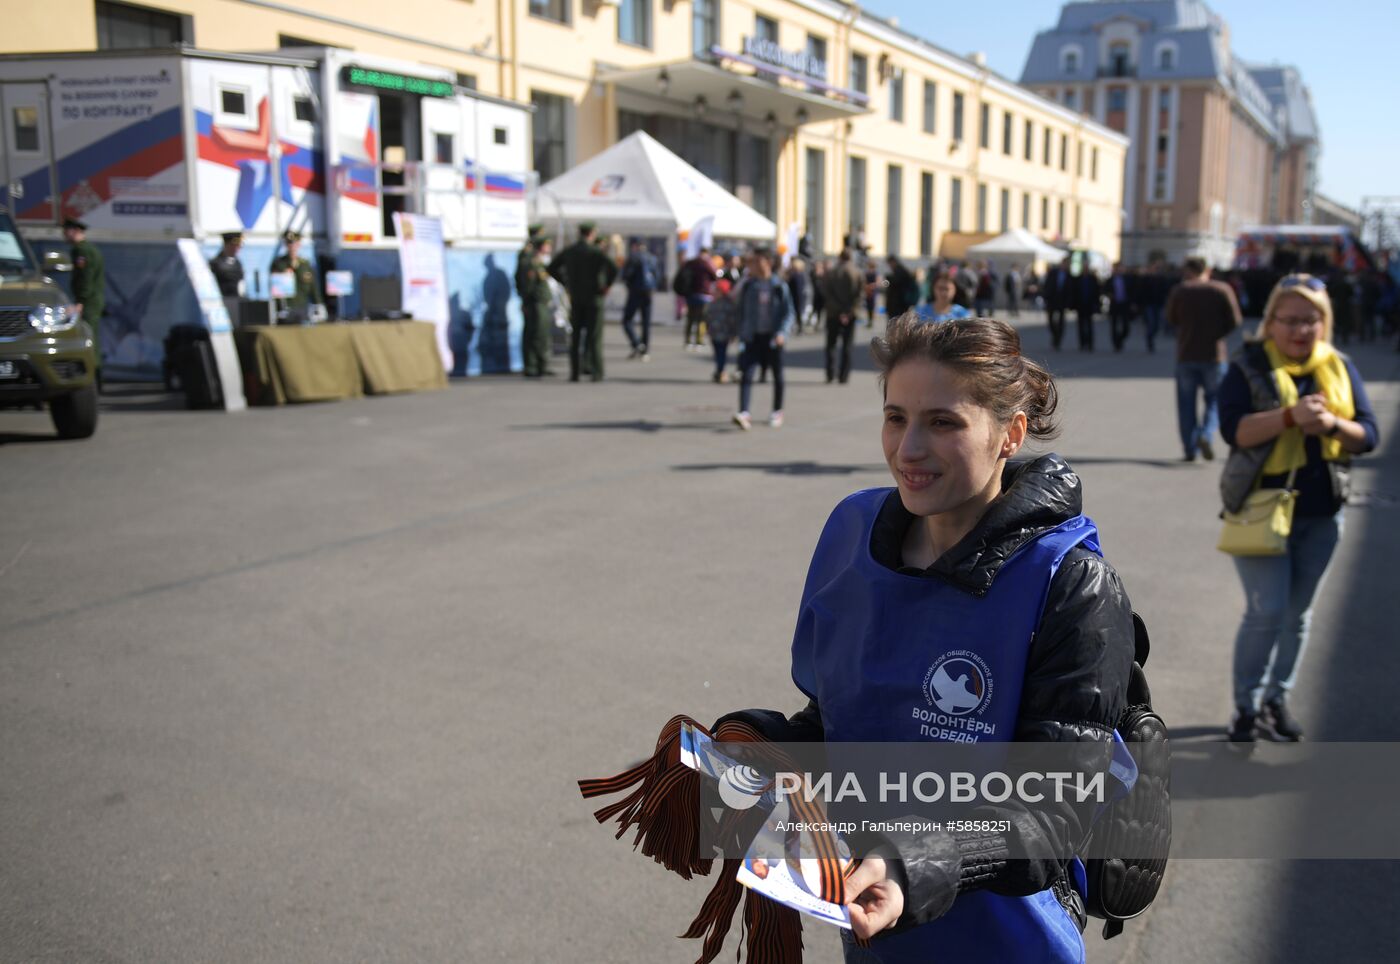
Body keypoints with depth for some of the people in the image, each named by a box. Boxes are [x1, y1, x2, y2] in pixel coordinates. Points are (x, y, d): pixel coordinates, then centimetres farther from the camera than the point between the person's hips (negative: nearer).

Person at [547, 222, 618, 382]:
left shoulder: (568, 251, 5)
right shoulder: (595, 251, -9)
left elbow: (552, 268, 12)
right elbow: (613, 268, -21)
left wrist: (566, 284, 13)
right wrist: (606, 285, -8)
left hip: (575, 298, 4)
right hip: (593, 298, -4)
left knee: (574, 337, 9)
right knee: (594, 336, 0)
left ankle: (574, 373, 7)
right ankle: (596, 373, -3)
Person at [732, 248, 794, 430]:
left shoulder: (779, 286, -6)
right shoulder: (748, 285, 2)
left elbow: (789, 312, -6)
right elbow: (742, 311, 11)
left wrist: (782, 332, -20)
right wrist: (742, 333, 9)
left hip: (772, 337, -1)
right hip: (753, 336, 2)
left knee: (777, 375, 11)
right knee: (747, 374, -13)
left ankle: (777, 412, 27)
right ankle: (744, 413, -20)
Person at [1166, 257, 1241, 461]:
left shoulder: (1179, 291, 0)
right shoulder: (1222, 290, -1)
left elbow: (1170, 321, 6)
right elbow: (1234, 320, -4)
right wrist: (1216, 334, 8)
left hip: (1186, 354, 1)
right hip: (1214, 354, 0)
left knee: (1186, 403, 8)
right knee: (1215, 400, 10)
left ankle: (1190, 449, 5)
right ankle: (1206, 435, -14)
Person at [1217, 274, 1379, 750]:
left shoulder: (1340, 368, 6)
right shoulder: (1248, 367, -6)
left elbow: (1369, 434, 1)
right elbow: (1233, 429, -18)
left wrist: (1332, 424, -20)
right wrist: (1291, 414, -31)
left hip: (1321, 513, 4)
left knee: (1298, 614, 12)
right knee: (1266, 611, -8)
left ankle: (1277, 699, 27)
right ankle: (1246, 709, 7)